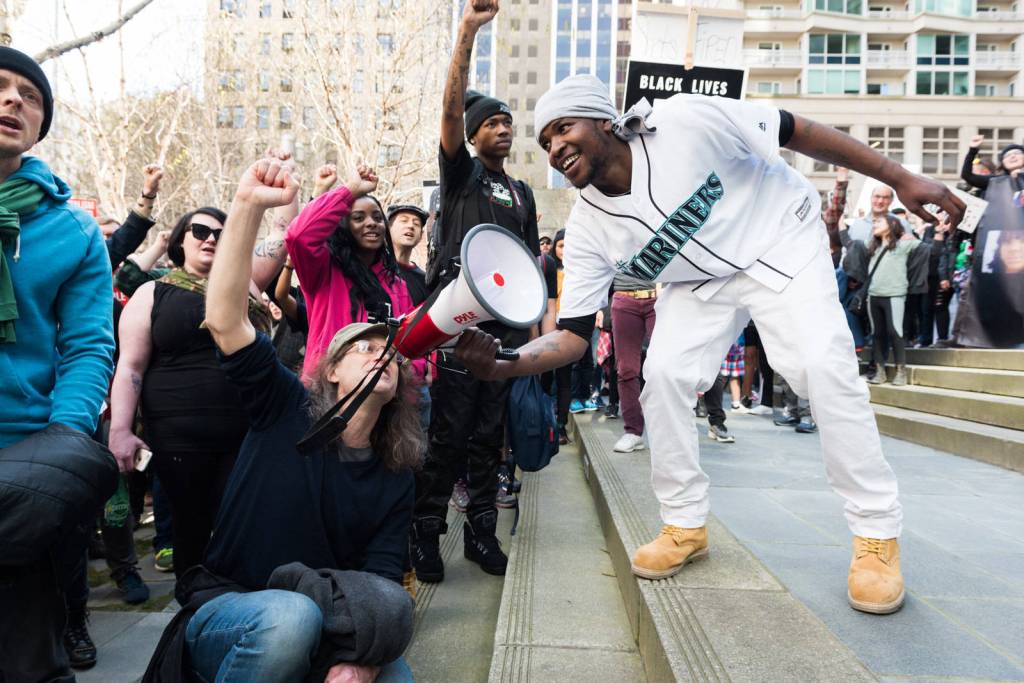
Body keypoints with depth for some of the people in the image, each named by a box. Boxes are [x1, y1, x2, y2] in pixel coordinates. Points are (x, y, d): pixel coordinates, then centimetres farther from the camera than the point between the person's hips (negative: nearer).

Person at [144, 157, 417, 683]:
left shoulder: (395, 477, 2)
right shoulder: (288, 410, -7)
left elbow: (381, 581, -3)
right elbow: (224, 321, -20)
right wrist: (248, 205, -30)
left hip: (325, 627, 2)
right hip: (223, 611, -2)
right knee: (291, 616, -36)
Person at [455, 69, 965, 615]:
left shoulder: (685, 120, -27)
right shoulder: (587, 230, -15)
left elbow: (799, 133, -18)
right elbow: (573, 335, -16)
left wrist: (901, 178, -15)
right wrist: (503, 365, -34)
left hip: (782, 242, -3)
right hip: (700, 280, 4)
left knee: (824, 365, -21)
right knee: (663, 373, -13)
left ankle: (877, 534, -4)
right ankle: (685, 525, 7)